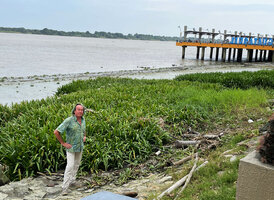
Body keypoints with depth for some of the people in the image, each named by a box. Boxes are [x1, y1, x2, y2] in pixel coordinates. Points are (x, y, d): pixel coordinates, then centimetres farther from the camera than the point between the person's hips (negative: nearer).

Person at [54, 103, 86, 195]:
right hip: (71, 147, -6)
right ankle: (65, 187, -7)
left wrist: (84, 136, 5)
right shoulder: (69, 120, -24)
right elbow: (56, 132, -23)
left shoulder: (82, 119, -2)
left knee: (76, 164, 16)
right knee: (70, 166, -12)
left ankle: (72, 180, 34)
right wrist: (63, 143, -19)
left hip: (80, 146, 6)